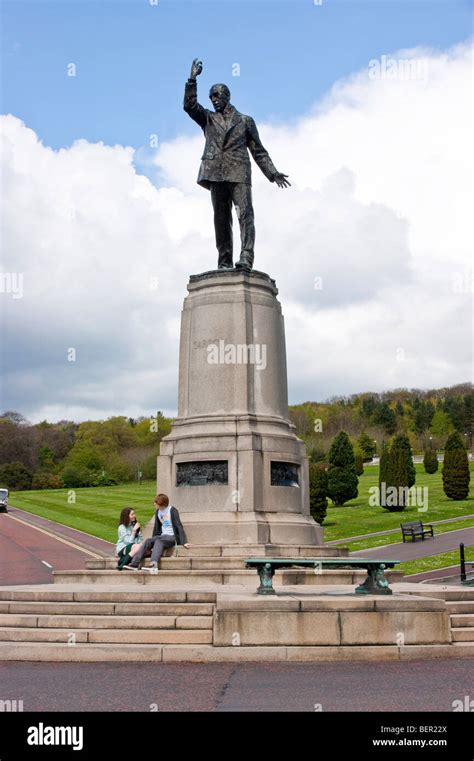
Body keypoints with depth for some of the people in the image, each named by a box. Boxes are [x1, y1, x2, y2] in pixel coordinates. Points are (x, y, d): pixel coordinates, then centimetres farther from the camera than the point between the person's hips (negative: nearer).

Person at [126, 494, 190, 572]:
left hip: (172, 537, -7)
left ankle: (154, 563, -60)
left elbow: (179, 526, -15)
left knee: (158, 542, -35)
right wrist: (153, 540, 19)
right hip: (162, 536, 7)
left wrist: (184, 542, -22)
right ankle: (135, 564, -30)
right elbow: (157, 526, 19)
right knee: (147, 541, -19)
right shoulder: (158, 511, 11)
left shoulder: (172, 510, -10)